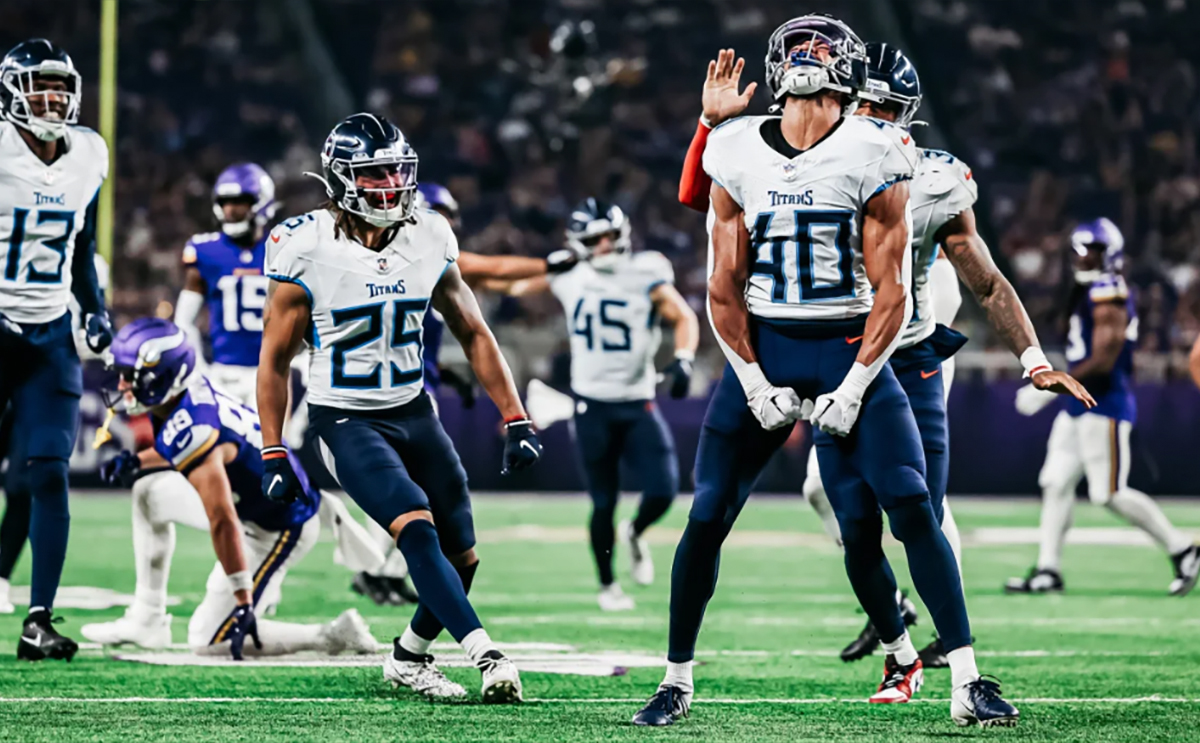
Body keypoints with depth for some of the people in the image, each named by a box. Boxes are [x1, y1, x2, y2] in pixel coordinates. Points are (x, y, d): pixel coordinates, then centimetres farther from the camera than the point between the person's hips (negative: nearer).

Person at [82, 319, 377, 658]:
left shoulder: (191, 431, -30)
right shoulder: (191, 391, -3)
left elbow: (223, 523, -33)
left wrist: (243, 603, -32)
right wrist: (136, 461, 5)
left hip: (276, 531, -9)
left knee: (209, 641, -4)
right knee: (150, 493, 14)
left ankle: (331, 635, -2)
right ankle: (147, 622, 19)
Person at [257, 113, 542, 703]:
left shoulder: (428, 240, -2)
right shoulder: (307, 250, -14)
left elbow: (473, 334, 9)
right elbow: (275, 358, -5)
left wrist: (516, 420, 4)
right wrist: (273, 455, -8)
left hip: (413, 411, 5)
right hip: (345, 420, -5)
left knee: (461, 558, 4)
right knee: (417, 530, -25)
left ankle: (408, 659, 27)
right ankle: (486, 656, -29)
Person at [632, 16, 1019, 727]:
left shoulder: (872, 158, -5)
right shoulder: (739, 157, 2)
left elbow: (891, 292, -5)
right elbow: (725, 289, 5)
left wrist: (853, 388, -12)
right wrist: (756, 386, -3)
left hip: (851, 348, -2)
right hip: (763, 347, 2)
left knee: (912, 507, -14)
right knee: (707, 519, -1)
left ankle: (968, 683, -11)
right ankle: (677, 680, 14)